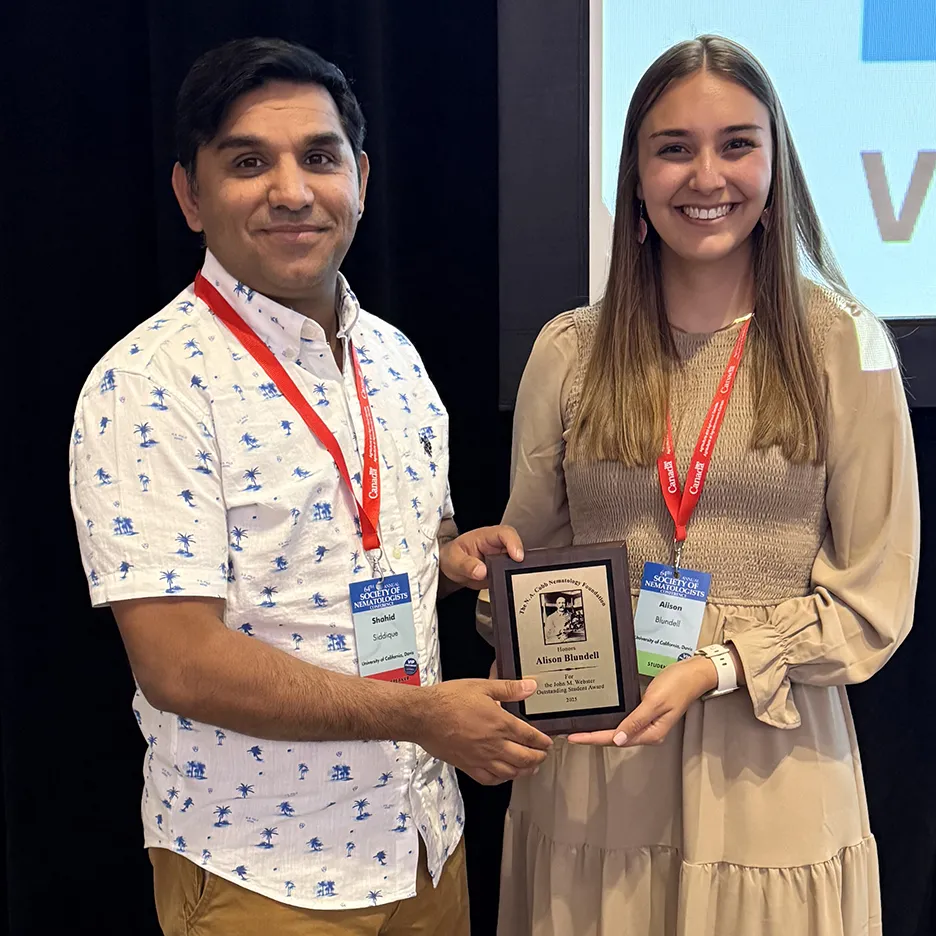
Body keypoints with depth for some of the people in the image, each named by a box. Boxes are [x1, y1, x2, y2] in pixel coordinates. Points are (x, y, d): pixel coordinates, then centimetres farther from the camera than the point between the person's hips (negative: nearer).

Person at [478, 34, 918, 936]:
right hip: (593, 763, 2)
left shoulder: (843, 345, -4)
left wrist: (713, 669, -16)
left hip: (771, 764, -1)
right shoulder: (568, 351, 2)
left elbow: (871, 596, -4)